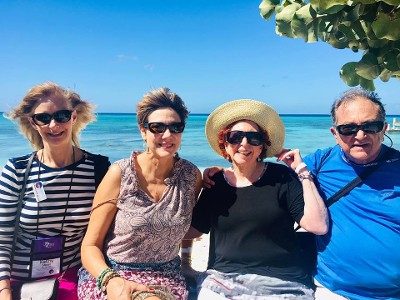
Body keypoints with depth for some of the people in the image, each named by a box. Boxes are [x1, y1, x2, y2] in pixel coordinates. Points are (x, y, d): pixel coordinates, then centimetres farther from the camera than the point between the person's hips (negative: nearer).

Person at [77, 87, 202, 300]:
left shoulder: (192, 176, -3)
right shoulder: (121, 173, -10)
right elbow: (90, 245, -7)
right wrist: (110, 280, -23)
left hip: (166, 276, 4)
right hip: (110, 273, -3)